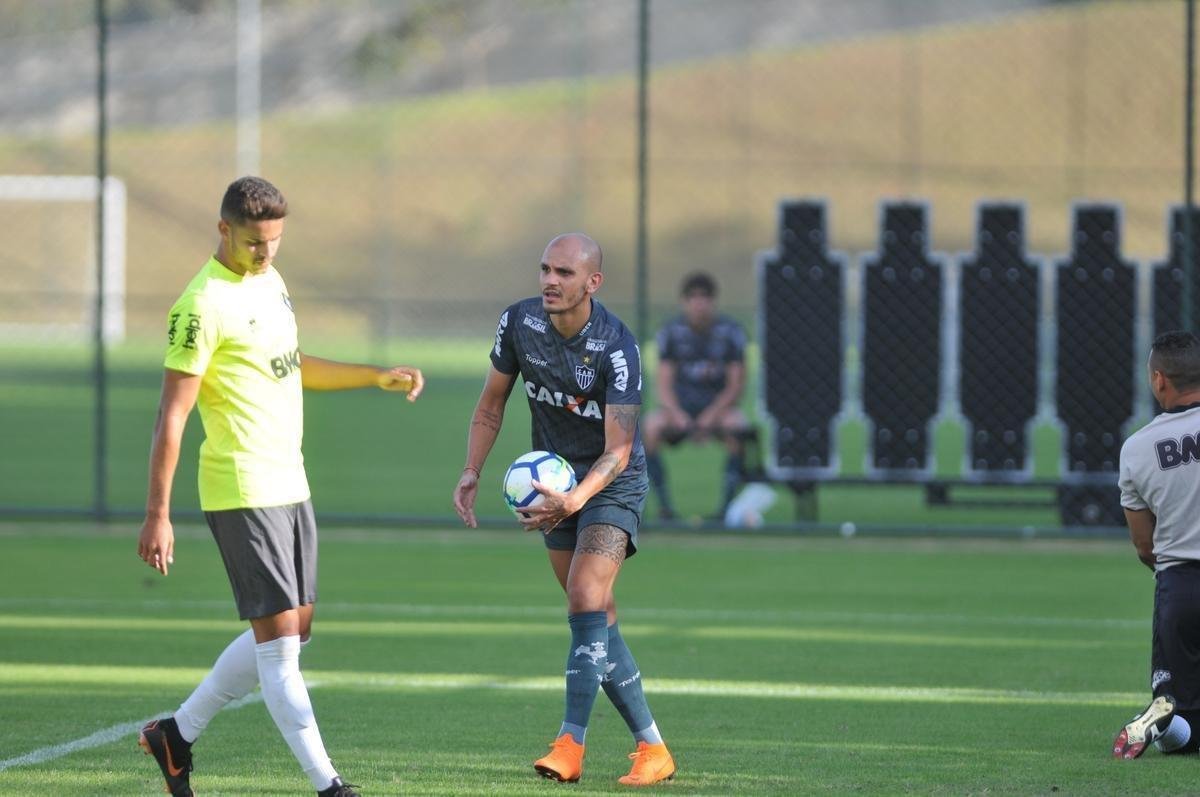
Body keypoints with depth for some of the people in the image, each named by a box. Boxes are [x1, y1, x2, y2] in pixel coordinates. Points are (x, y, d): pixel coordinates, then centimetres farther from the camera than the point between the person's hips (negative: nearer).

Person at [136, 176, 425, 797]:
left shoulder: (270, 281, 11)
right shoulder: (203, 306, -16)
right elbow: (172, 414, -17)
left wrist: (378, 377, 20)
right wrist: (157, 514, -19)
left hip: (289, 483, 9)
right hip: (242, 490, -9)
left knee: (294, 632, 13)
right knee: (278, 639, -8)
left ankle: (177, 735, 24)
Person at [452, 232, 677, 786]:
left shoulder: (617, 349, -25)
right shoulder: (519, 323, -10)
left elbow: (618, 450, -29)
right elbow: (491, 404, 5)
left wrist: (575, 499, -44)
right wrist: (472, 471, -8)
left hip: (612, 484, -6)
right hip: (554, 481, 6)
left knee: (586, 599, -22)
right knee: (597, 618, 5)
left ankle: (570, 745, -21)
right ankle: (652, 747, 11)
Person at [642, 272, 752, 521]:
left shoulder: (730, 331, -3)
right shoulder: (671, 332, -1)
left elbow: (735, 386, -6)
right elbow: (664, 384, -5)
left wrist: (710, 418, -20)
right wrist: (677, 415, -24)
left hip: (719, 407, -1)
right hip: (680, 408, 1)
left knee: (737, 426, -34)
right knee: (651, 426, -31)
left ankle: (727, 503, -26)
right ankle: (663, 503, -25)